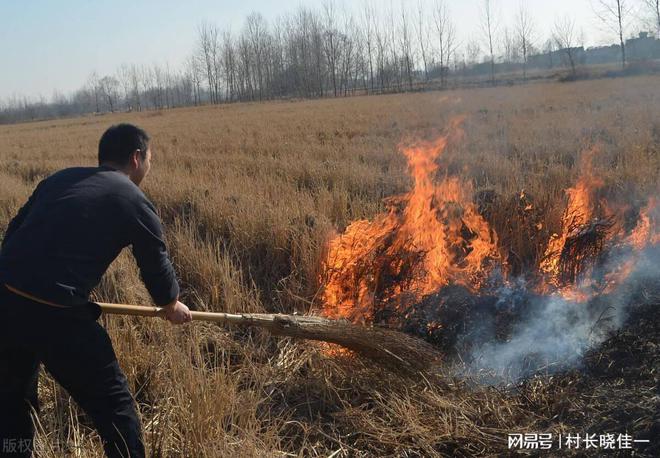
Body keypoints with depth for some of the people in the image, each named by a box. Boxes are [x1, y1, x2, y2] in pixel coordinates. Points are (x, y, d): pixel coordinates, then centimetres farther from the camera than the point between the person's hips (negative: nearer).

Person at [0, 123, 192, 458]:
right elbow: (156, 264, 13)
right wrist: (172, 307, 31)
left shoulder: (59, 178, 17)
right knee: (113, 404, 10)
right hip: (54, 314, -6)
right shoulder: (134, 202, 2)